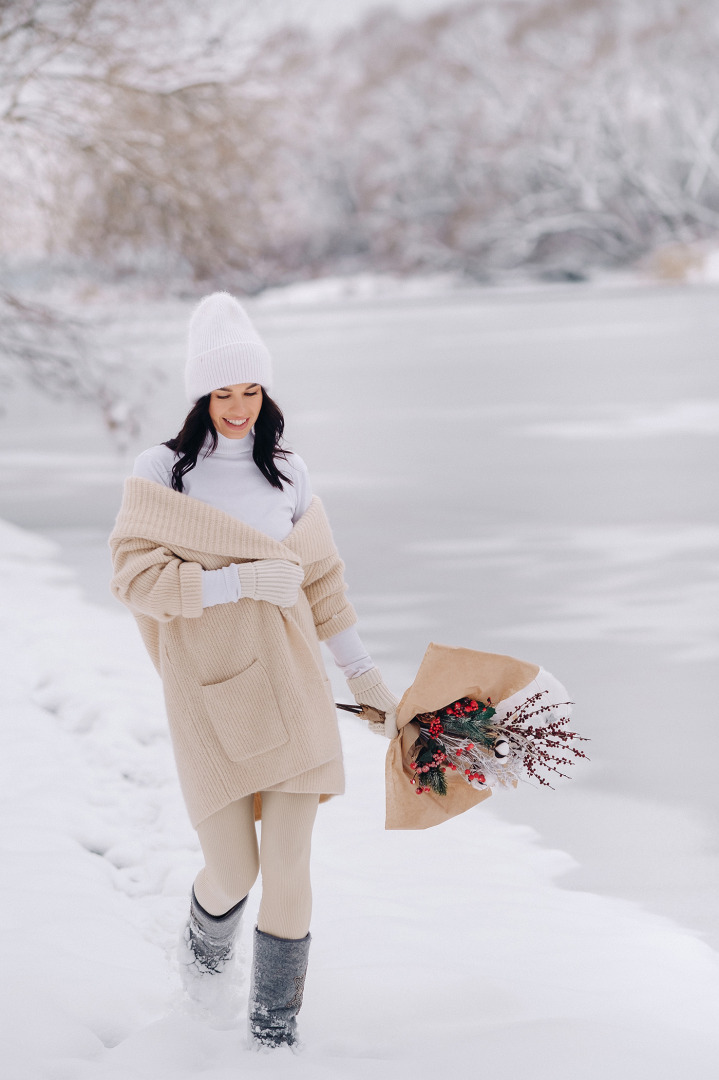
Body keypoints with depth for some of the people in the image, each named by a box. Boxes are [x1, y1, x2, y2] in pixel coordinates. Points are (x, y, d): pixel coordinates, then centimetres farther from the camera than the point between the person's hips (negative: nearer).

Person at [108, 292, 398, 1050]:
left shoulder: (286, 477, 7)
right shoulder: (159, 473, -2)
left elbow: (321, 583, 14)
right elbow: (135, 575, -11)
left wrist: (366, 678, 15)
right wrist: (241, 581, -16)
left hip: (287, 687, 2)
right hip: (205, 694, -2)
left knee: (288, 868, -2)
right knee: (232, 870, 0)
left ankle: (275, 1027, 14)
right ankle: (207, 937, 37)